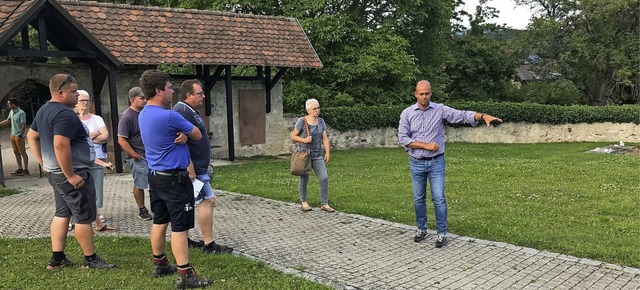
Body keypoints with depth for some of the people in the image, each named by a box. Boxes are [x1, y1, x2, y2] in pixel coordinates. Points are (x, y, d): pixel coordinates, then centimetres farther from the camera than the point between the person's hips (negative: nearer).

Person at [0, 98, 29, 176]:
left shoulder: (21, 113, -18)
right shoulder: (11, 112, 8)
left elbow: (24, 125, -20)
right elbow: (7, 120, 22)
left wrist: (20, 135, -21)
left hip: (19, 136, -9)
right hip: (13, 135, 9)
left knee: (22, 153, -3)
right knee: (16, 153, 12)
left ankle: (25, 170, 2)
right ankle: (20, 169, 19)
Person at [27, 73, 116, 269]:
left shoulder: (44, 110, 11)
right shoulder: (65, 114, -22)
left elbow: (32, 136, 22)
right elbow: (60, 145, -31)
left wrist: (43, 163, 21)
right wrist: (71, 176, -25)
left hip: (54, 172, 10)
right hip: (73, 173, -10)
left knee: (62, 213, 17)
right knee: (84, 217, 1)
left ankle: (57, 259, 22)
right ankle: (90, 259, 11)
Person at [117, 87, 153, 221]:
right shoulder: (127, 117, -15)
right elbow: (121, 140, -17)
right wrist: (135, 155, -17)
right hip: (139, 158, -7)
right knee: (140, 185, 6)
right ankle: (142, 210, 20)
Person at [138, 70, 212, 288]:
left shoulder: (143, 115, 7)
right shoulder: (169, 116, -21)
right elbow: (197, 135, -7)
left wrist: (181, 133, 1)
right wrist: (184, 132, 12)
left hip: (155, 176, 9)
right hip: (174, 178, -9)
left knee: (159, 221, 17)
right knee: (180, 226, -5)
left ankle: (159, 264, 29)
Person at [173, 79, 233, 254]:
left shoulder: (190, 111, 16)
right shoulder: (182, 112, -18)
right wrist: (190, 168, -26)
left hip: (195, 167, 11)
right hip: (193, 168, -11)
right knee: (207, 200, -9)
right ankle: (209, 244, -5)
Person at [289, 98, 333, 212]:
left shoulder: (321, 121, 6)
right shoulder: (302, 121, -8)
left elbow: (325, 138, 5)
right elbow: (293, 136, -5)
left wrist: (327, 153, -4)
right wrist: (304, 140, -19)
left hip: (317, 155, 4)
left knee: (324, 178, -6)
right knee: (304, 179, 7)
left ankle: (324, 204, 3)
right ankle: (304, 203, 24)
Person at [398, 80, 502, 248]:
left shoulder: (440, 110, -3)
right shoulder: (407, 113, -3)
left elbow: (463, 115, -13)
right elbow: (402, 138, -9)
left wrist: (484, 116, -29)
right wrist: (426, 145, -16)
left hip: (436, 162, -1)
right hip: (416, 163, 1)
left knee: (439, 199, -3)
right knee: (419, 199, 11)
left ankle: (442, 234, 7)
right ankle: (422, 230, 27)